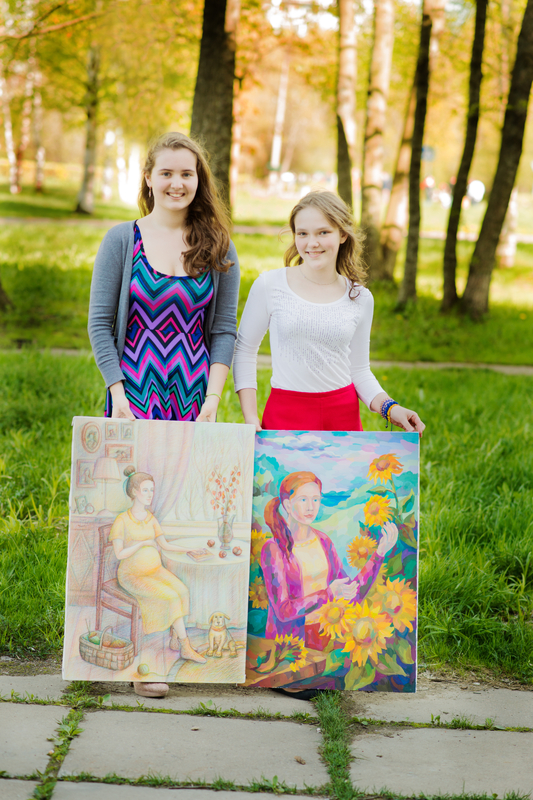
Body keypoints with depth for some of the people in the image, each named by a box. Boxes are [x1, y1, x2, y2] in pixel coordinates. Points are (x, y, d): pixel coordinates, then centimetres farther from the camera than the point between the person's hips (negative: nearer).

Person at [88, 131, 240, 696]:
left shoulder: (217, 249, 6)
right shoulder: (122, 240, 2)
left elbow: (224, 330, 7)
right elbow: (100, 322, 2)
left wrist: (213, 397, -4)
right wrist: (119, 392, -6)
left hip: (193, 399, 2)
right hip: (134, 393, -1)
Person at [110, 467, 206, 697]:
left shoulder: (151, 518, 8)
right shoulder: (122, 520, -11)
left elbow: (164, 544, 11)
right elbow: (119, 554, -13)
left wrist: (189, 551, 0)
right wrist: (143, 543, -19)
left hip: (155, 570, 6)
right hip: (133, 575, -6)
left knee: (182, 591, -24)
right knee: (172, 598, -27)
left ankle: (175, 641, -15)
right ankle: (186, 647, -18)